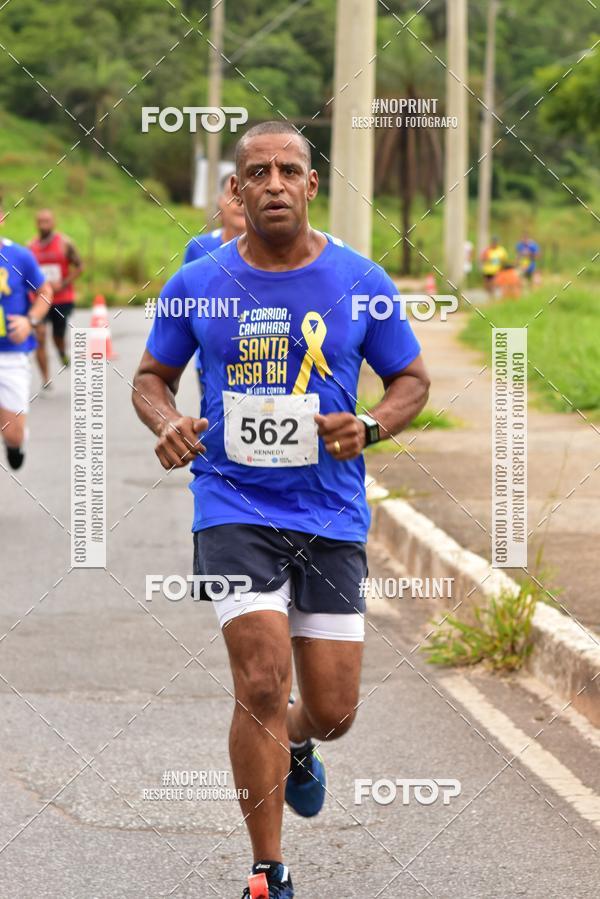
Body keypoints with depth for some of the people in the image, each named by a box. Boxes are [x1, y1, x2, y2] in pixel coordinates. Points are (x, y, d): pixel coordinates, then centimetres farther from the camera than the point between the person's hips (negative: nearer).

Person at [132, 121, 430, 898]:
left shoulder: (360, 281, -1)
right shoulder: (198, 285, -1)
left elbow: (412, 379, 9)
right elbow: (152, 376, 12)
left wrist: (371, 427, -12)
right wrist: (166, 422, -11)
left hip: (332, 514, 2)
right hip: (233, 507, -1)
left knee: (331, 711, 4)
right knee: (261, 682, -16)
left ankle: (294, 744, 44)